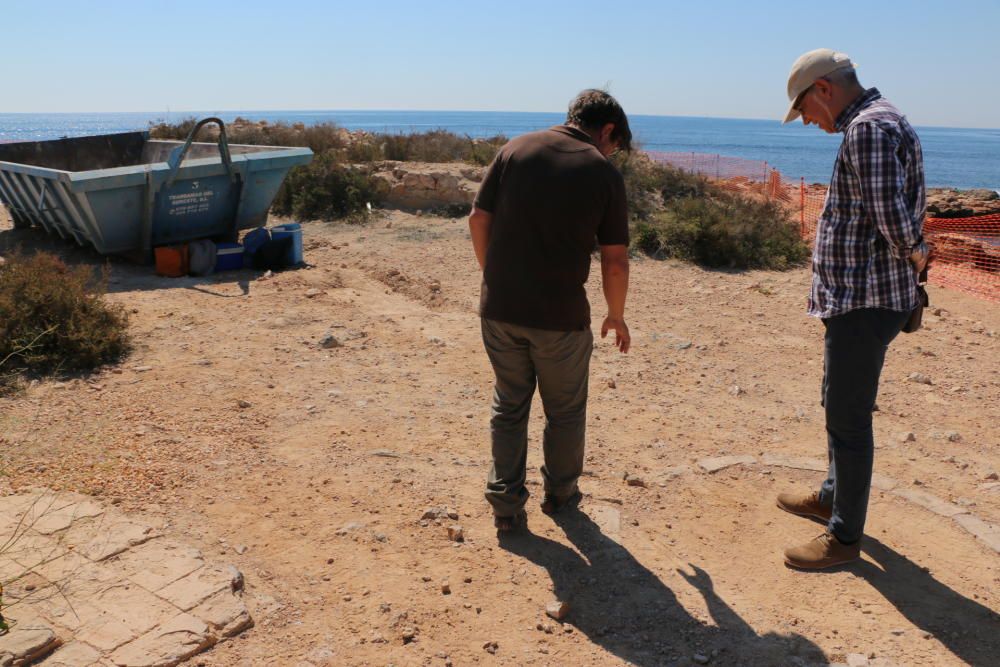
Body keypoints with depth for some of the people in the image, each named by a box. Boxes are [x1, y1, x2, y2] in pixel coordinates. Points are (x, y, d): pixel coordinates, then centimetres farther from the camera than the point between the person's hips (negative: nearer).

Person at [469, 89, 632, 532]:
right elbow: (615, 261, -3)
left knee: (509, 405, 18)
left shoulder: (516, 149, 3)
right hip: (560, 316, -2)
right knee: (565, 411, 19)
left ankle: (506, 504, 20)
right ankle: (560, 492, 35)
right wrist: (616, 316, 12)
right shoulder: (604, 174, -3)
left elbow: (478, 221, 3)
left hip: (499, 308, 3)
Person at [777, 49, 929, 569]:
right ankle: (832, 497, 40)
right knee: (840, 405, 23)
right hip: (859, 296, 11)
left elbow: (890, 214, -24)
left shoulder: (868, 127, -18)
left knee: (848, 418, -1)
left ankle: (844, 536, 12)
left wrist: (913, 253, -7)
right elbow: (898, 213, 18)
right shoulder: (883, 123, 16)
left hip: (865, 301, -11)